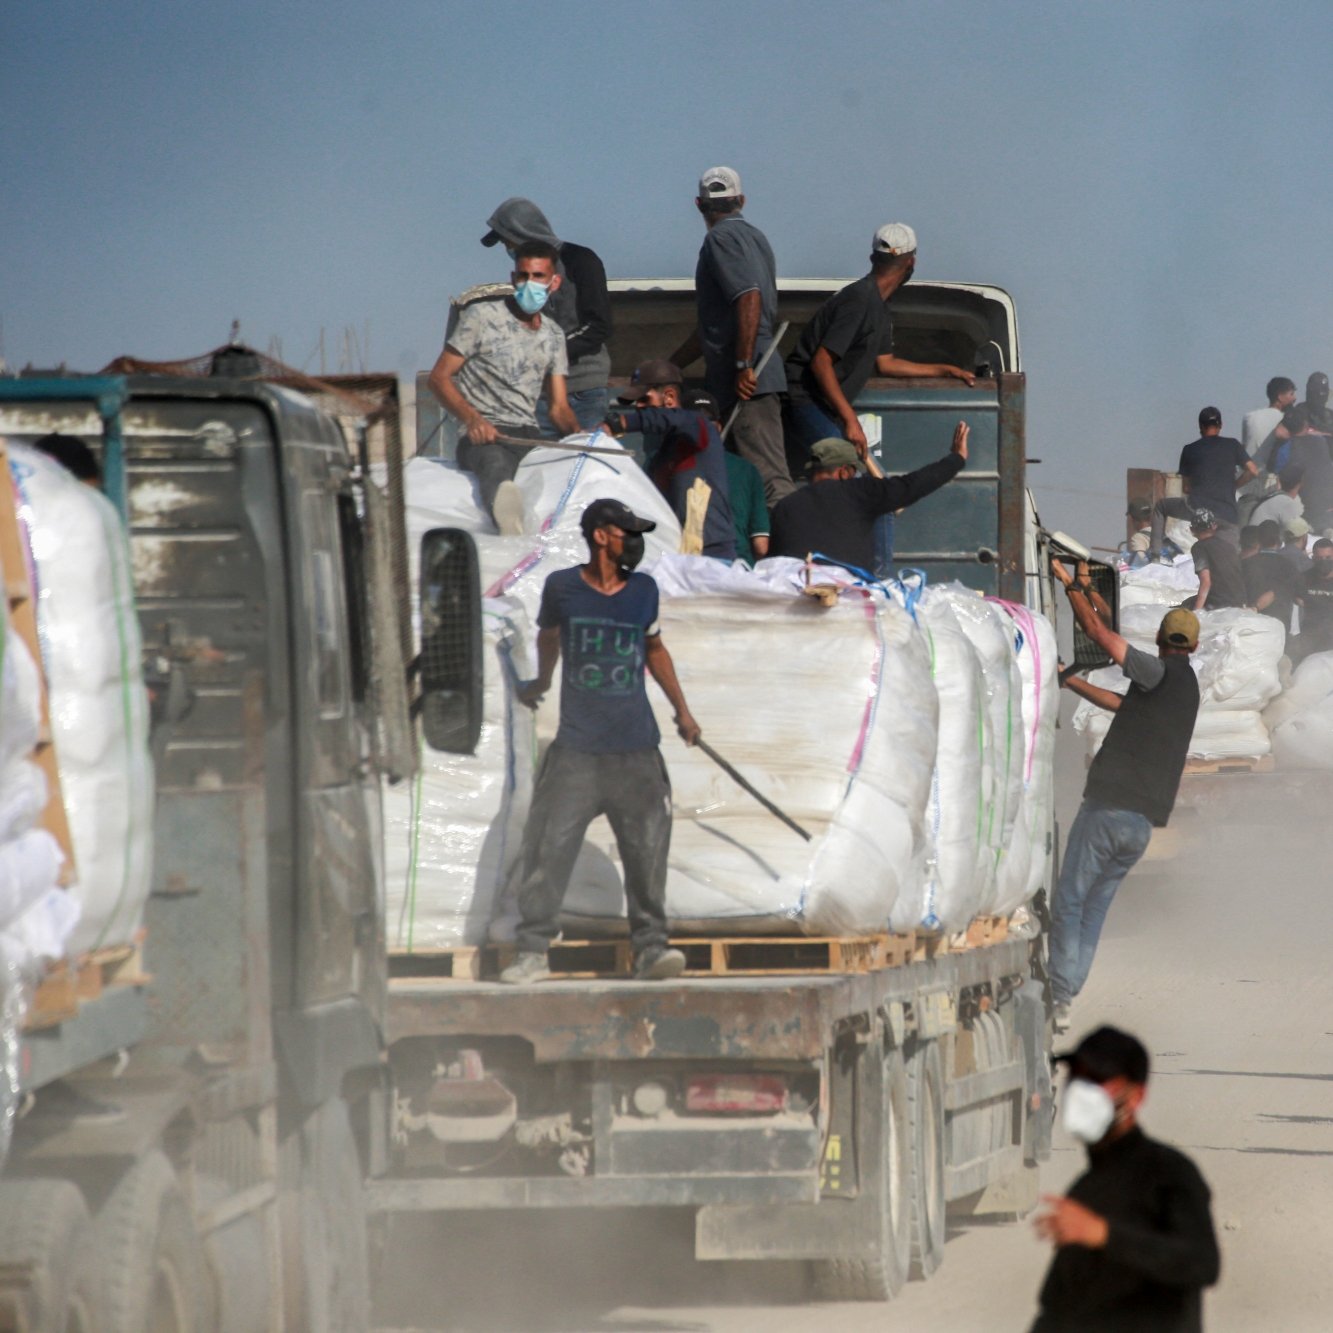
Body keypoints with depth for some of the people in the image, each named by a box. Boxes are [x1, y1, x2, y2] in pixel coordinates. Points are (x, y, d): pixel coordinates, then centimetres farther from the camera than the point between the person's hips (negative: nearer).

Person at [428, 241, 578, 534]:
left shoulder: (553, 336, 22)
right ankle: (512, 530, -77)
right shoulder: (481, 317, 6)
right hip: (482, 435, -9)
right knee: (496, 465, -46)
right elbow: (439, 377, 2)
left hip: (529, 437, 9)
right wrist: (472, 419, -17)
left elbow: (558, 407, 22)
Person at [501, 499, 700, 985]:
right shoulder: (562, 588, 1)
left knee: (648, 849, -4)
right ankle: (533, 951, 2)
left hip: (636, 749, 2)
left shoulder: (643, 590, 8)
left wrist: (680, 708, 20)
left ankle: (650, 947, 1)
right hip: (577, 749, -2)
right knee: (548, 849, -4)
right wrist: (542, 682, 36)